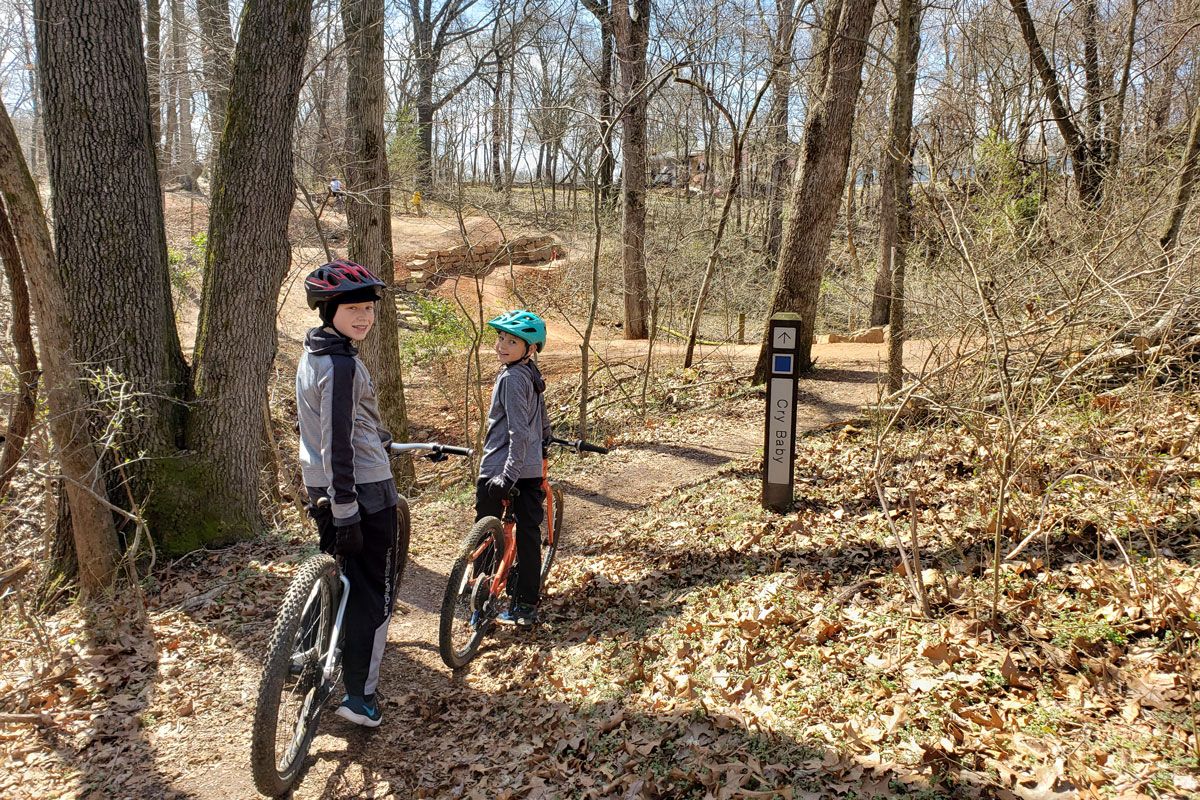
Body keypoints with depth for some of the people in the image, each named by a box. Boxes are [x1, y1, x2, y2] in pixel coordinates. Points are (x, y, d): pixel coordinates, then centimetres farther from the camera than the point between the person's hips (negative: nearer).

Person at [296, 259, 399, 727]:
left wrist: (380, 437, 37)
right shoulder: (341, 365, -21)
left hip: (321, 488, 9)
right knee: (375, 593, 2)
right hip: (363, 491, -9)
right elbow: (337, 445, -25)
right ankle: (360, 697, 9)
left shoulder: (314, 355, 10)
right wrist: (346, 511, -23)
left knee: (343, 577, 24)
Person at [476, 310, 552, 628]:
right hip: (532, 470, 8)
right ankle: (527, 604, 15)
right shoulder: (531, 373, 10)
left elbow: (518, 432, -23)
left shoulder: (511, 378, -16)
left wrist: (508, 474, -24)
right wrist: (543, 441, 39)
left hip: (499, 470, -8)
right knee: (528, 535, 9)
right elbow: (542, 419, 23)